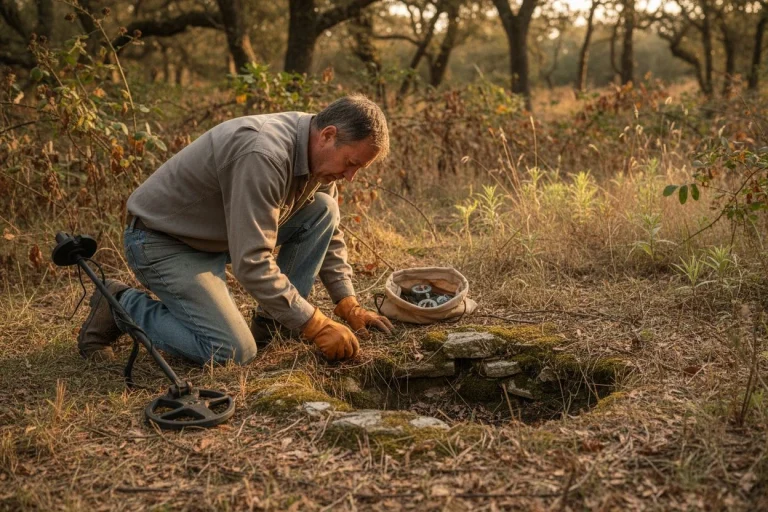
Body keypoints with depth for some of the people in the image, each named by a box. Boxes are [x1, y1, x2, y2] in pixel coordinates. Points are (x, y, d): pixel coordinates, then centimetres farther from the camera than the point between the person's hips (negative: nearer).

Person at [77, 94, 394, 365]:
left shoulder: (317, 150, -5)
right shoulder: (264, 156, -34)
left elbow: (328, 231, 9)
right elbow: (251, 264, -34)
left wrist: (348, 304, 0)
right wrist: (315, 326, -28)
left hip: (221, 235, 9)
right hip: (163, 242, -8)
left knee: (323, 209, -6)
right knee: (233, 352, -19)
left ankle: (272, 322, 3)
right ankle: (121, 305, 0)